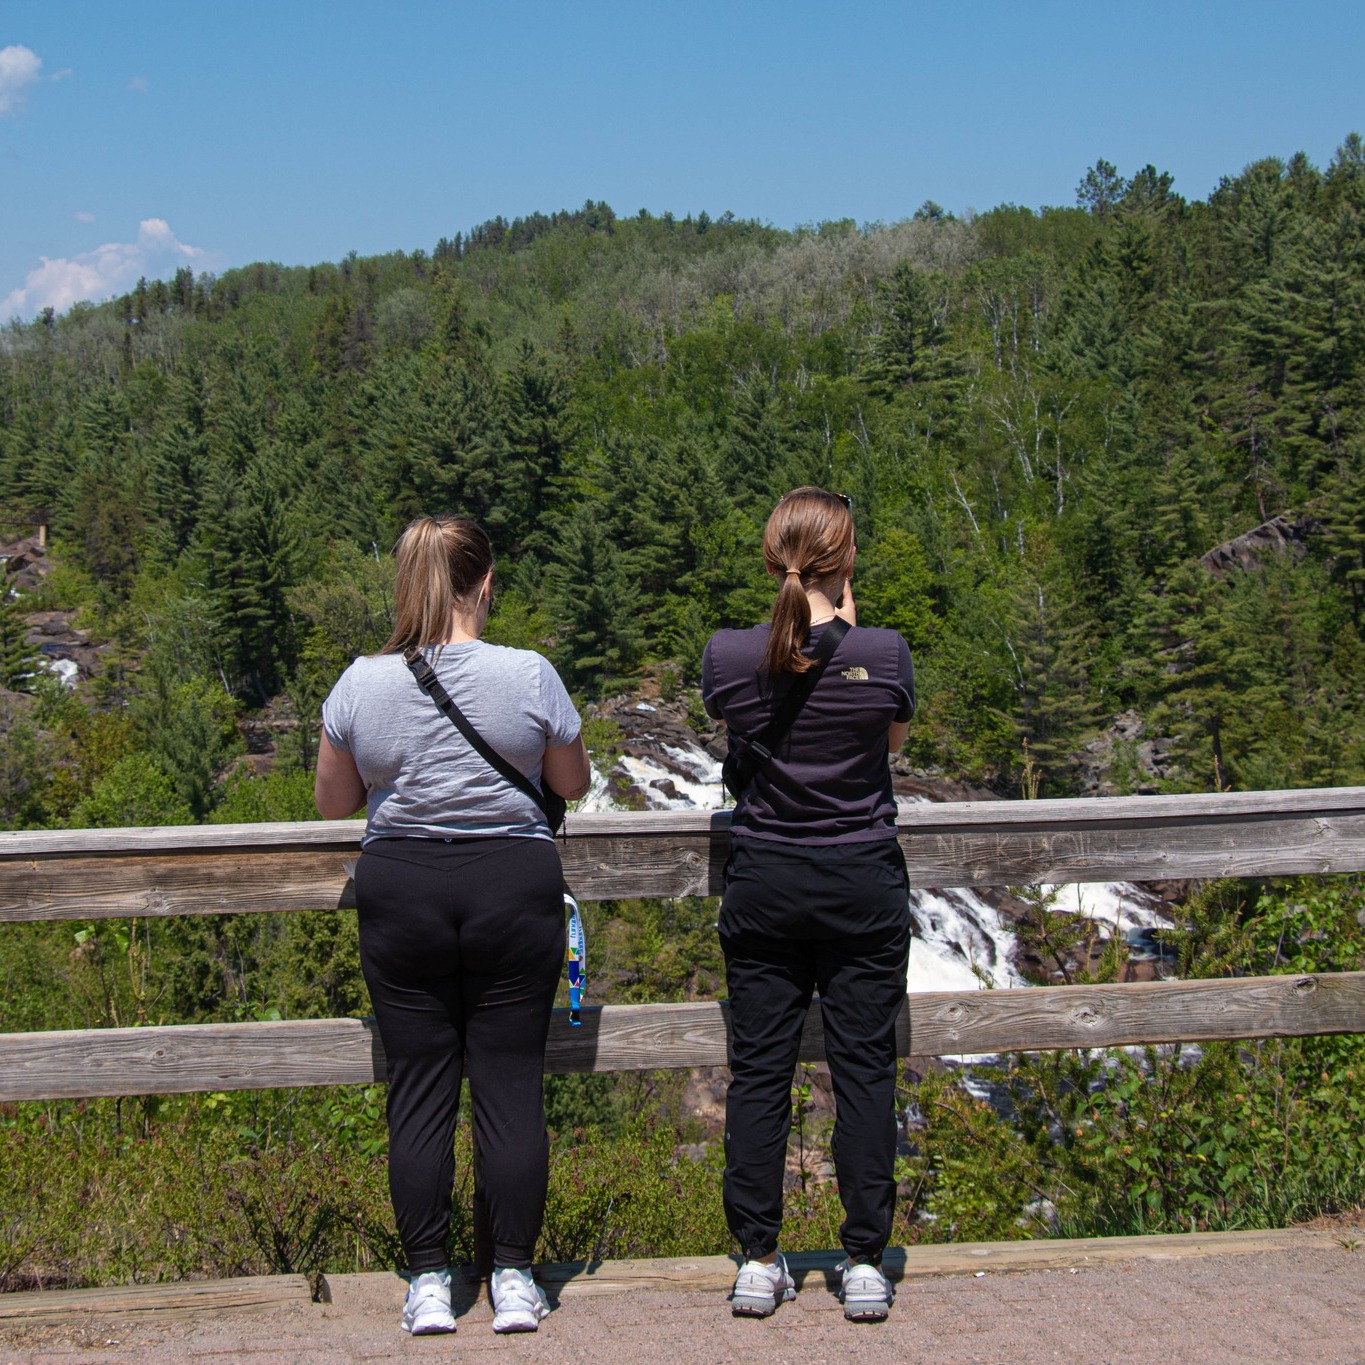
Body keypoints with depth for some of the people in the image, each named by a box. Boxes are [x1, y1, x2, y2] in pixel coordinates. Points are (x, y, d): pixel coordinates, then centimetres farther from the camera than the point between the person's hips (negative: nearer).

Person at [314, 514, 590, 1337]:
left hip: (402, 891, 1)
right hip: (514, 886, -1)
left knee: (419, 1090, 8)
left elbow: (334, 804, 7)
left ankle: (429, 1285, 13)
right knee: (512, 1085, 6)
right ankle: (514, 1281, 11)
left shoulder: (362, 684, -5)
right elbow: (573, 785, 4)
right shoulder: (530, 676, -10)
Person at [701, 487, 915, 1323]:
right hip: (863, 884, -1)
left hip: (763, 885, 1)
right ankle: (866, 1262, 9)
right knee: (865, 1069, 6)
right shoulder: (883, 654, -11)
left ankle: (758, 1260, 12)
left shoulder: (729, 656, -9)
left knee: (760, 1068, 8)